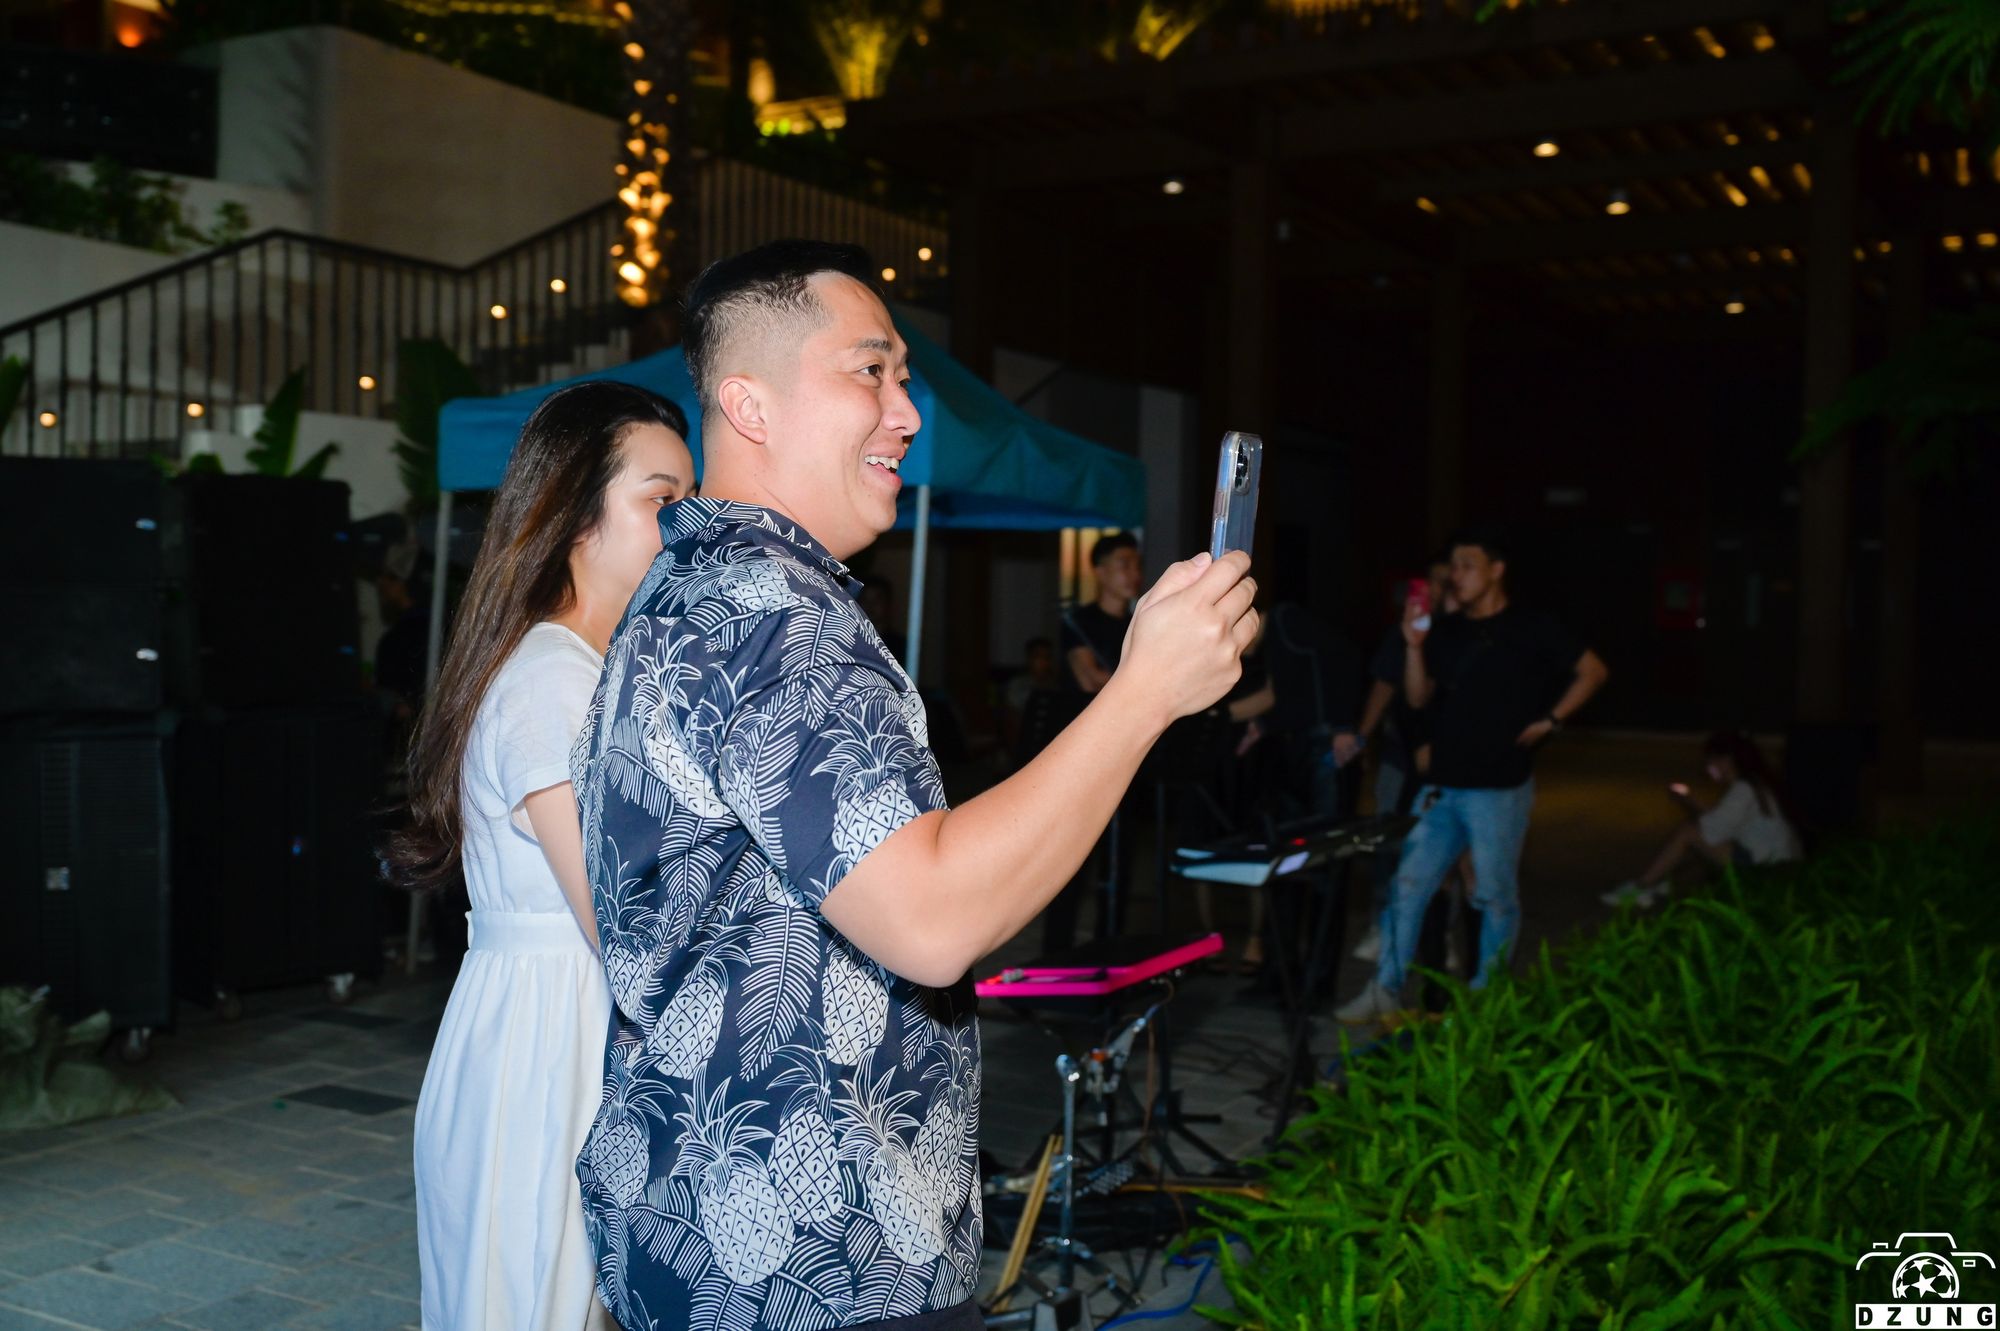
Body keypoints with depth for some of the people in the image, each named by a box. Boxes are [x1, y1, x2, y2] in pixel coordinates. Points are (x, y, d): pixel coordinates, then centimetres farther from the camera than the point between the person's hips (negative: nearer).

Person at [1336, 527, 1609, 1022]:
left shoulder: (1530, 630, -3)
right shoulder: (1445, 632, 11)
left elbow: (1592, 671, 1)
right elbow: (1418, 698, 11)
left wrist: (1549, 721, -5)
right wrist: (1413, 646, -2)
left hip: (1499, 787, -5)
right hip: (1441, 786, 5)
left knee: (1495, 896, 4)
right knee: (1407, 884, 3)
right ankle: (1386, 990, 9)